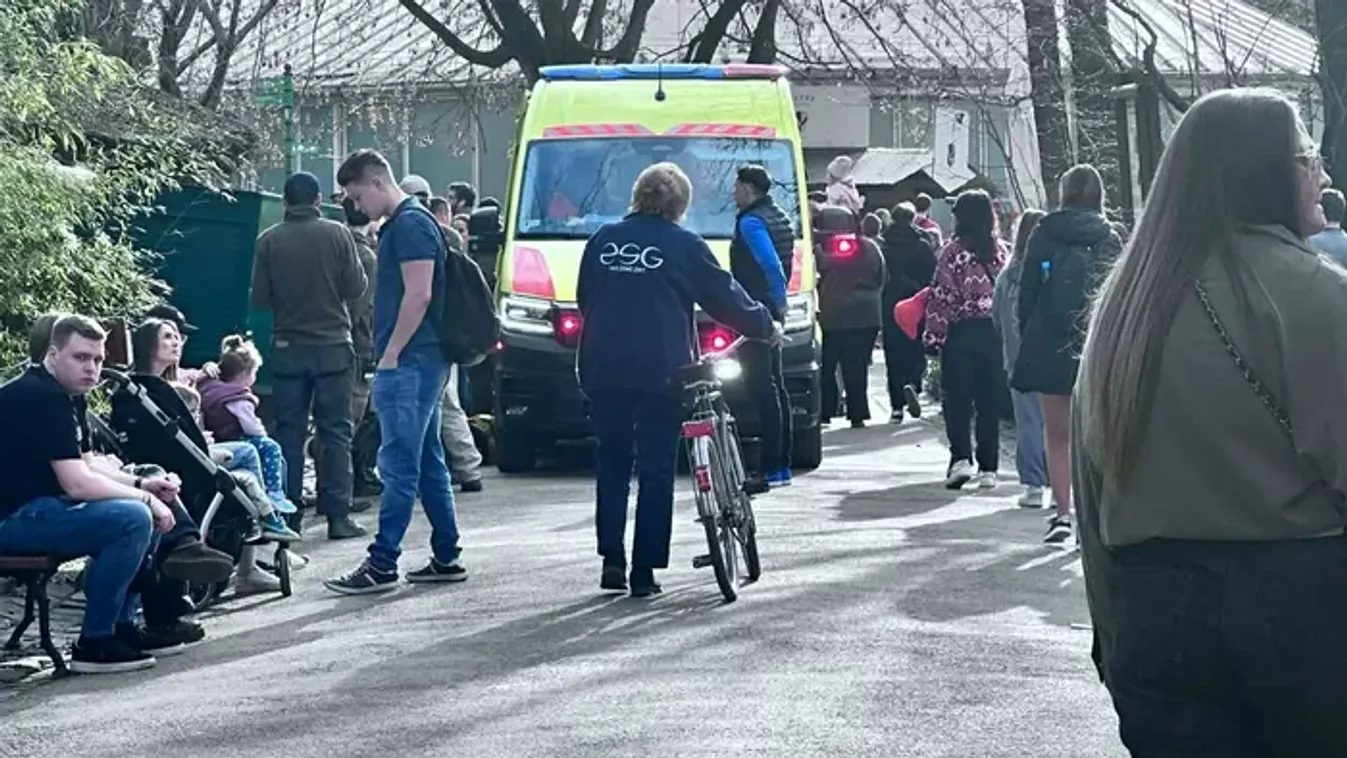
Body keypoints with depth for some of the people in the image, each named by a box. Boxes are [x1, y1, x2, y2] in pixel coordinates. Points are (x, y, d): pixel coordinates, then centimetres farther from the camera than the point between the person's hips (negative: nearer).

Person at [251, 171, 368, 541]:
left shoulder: (269, 241, -3)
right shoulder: (337, 234, -6)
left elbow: (259, 298, -1)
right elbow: (356, 288, -6)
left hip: (287, 347, 1)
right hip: (333, 345, -1)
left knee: (289, 431, 8)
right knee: (335, 431, 3)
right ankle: (338, 515, 0)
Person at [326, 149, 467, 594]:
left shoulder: (410, 225, -12)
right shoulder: (397, 226, 18)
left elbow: (418, 295, -20)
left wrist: (390, 355, -16)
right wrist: (387, 360, 19)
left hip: (410, 362, -10)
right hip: (420, 362, 10)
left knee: (399, 465, -9)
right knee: (428, 464, 12)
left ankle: (382, 565, -9)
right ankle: (446, 558, 17)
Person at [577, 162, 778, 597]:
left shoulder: (602, 242, 8)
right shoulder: (683, 246, -3)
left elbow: (584, 300, 17)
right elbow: (725, 297, 3)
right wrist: (765, 327, 17)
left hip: (603, 370, 4)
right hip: (660, 373, -3)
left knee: (612, 464, 14)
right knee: (655, 471, 2)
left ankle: (611, 560, 7)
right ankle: (644, 573, 0)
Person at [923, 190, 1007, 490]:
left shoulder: (952, 252, -8)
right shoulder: (1001, 251, 4)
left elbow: (942, 296, -9)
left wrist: (934, 336, -5)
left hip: (961, 332, -3)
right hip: (995, 332, 3)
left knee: (957, 399, 1)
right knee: (990, 401, 9)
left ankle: (961, 457, -15)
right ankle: (988, 468, 11)